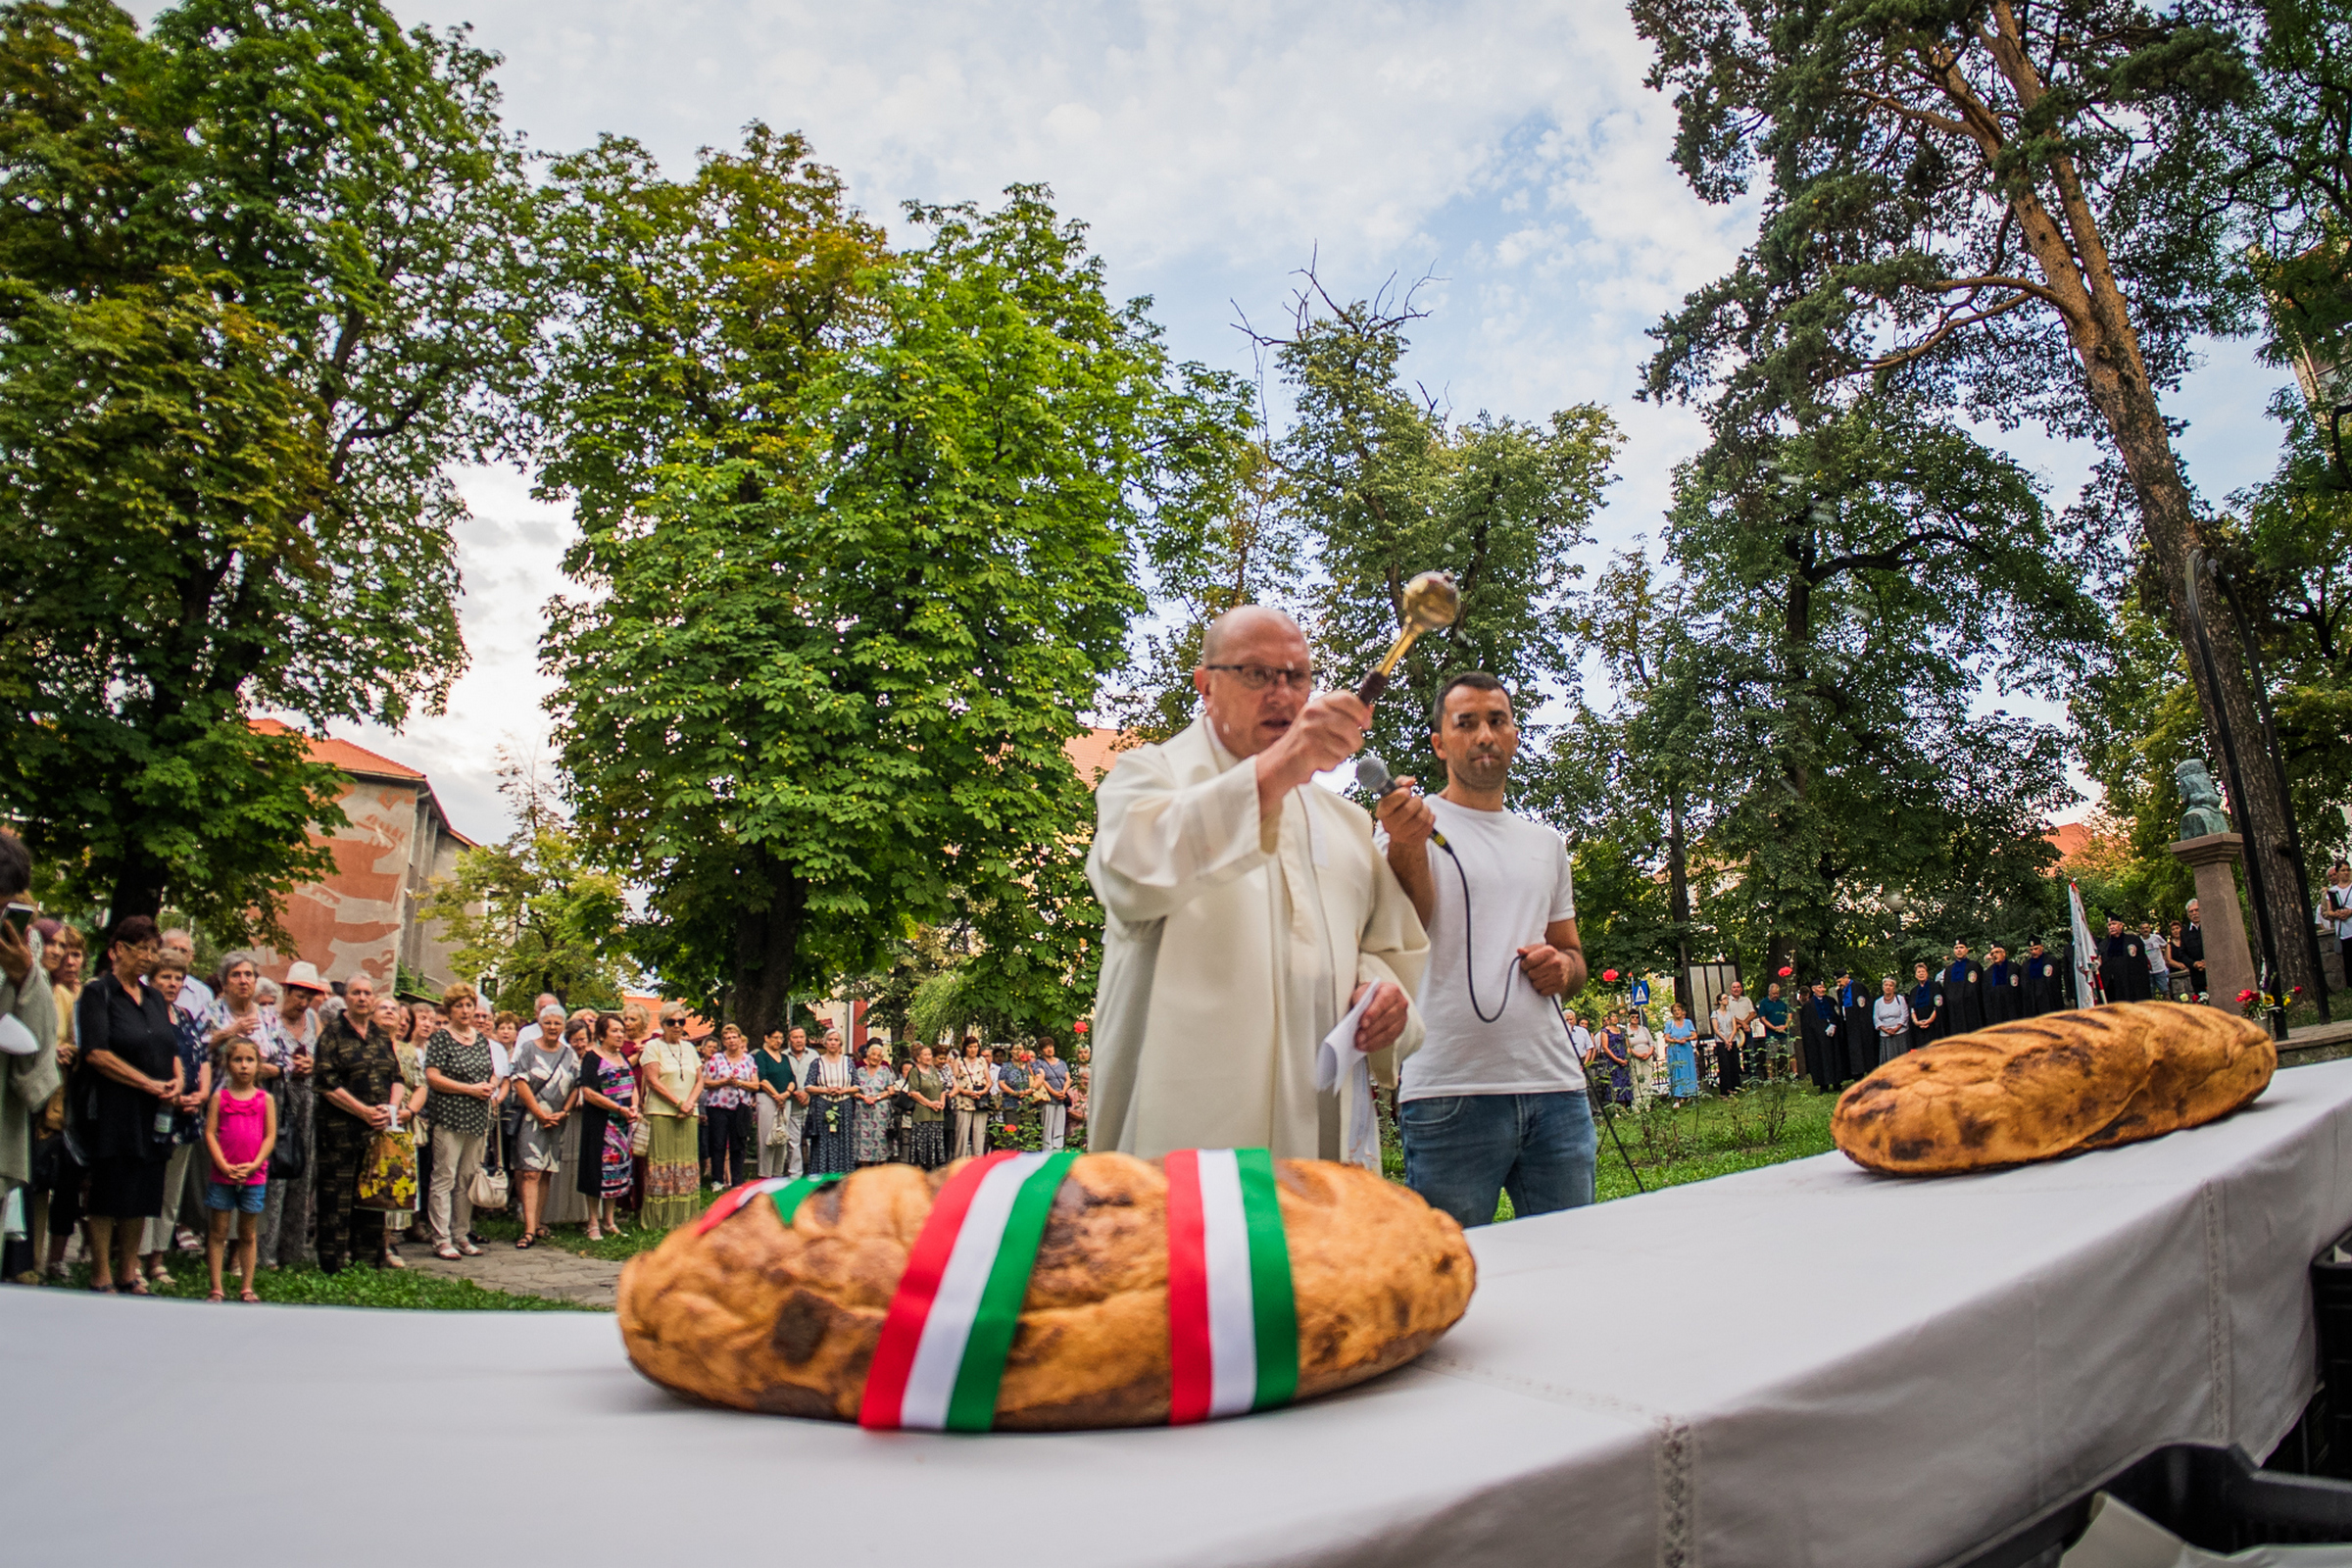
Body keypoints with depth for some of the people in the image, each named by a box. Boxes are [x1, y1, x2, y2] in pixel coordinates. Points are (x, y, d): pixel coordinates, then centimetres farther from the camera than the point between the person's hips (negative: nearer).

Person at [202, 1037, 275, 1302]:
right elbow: (210, 1133, -3)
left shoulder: (265, 1099, 3)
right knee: (217, 1233, 4)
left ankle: (246, 1288, 16)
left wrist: (254, 1164, -12)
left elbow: (270, 1135, 0)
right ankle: (216, 1289, 11)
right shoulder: (219, 1097, 2)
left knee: (248, 1235, 9)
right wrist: (224, 1165, -13)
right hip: (222, 1175, 0)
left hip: (254, 1177, 0)